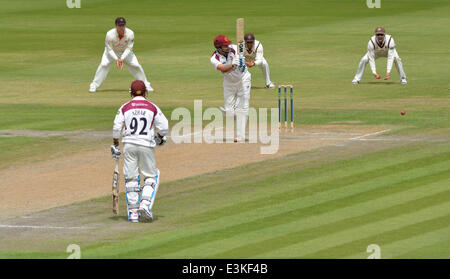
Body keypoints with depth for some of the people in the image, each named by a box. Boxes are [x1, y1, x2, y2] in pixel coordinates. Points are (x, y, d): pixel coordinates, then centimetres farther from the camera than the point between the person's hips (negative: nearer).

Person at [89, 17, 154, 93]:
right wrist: (116, 59, -36)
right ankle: (94, 86, -11)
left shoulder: (130, 33, -28)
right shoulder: (110, 34, -32)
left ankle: (145, 84, 10)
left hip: (125, 52, 1)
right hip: (112, 52, -1)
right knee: (104, 65, -21)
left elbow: (129, 49, -22)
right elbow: (109, 49, -24)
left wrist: (122, 59, -34)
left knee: (136, 65, -9)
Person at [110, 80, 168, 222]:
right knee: (151, 176, 12)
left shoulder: (125, 108, 3)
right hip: (147, 145, -1)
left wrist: (115, 145, 8)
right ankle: (145, 203, -8)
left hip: (129, 145, 1)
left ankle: (133, 212, 4)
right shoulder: (152, 107, 3)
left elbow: (116, 128, -3)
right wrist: (160, 137, 22)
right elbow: (164, 127, 1)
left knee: (131, 178, 7)